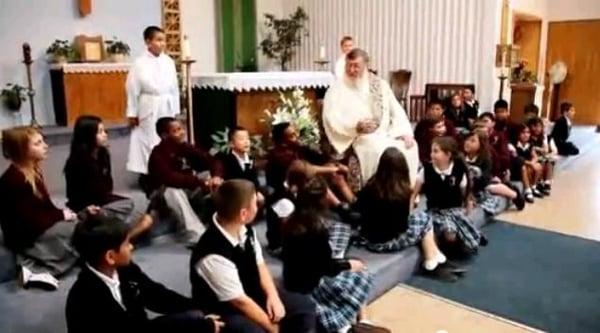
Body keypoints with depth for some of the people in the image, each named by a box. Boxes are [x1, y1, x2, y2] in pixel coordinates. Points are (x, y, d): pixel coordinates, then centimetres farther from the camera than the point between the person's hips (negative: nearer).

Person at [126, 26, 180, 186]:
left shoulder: (169, 62, 4)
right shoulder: (140, 63, -7)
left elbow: (174, 87, 9)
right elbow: (133, 90, -5)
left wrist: (176, 109, 9)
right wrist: (132, 113, -5)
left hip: (166, 108, 4)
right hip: (149, 108, -4)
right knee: (148, 140, 1)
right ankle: (145, 174, 12)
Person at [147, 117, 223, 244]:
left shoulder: (186, 147, -6)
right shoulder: (158, 154, -24)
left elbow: (213, 161, -7)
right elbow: (169, 178, -42)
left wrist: (216, 177, -30)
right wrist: (200, 182, -43)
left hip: (187, 189, 6)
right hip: (163, 193, -6)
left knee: (216, 186, -13)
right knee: (173, 190, -40)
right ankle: (197, 237, -44)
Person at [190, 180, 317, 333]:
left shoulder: (244, 229, -10)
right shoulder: (214, 256, -34)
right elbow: (240, 301, -25)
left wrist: (273, 296, -11)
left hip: (253, 294, 8)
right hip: (223, 313, -8)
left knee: (305, 306, 3)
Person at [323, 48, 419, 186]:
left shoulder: (380, 85, 13)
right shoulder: (337, 89, 1)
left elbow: (396, 111, 10)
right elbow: (331, 119, -9)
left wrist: (405, 132, -7)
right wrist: (356, 127, -24)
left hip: (384, 135, 4)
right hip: (356, 138, -4)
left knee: (409, 147, -20)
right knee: (380, 149, -33)